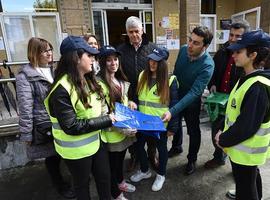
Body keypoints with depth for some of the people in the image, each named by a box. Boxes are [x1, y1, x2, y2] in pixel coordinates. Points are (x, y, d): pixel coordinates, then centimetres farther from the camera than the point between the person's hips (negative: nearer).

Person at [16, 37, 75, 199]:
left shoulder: (54, 70, 5)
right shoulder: (25, 76, -12)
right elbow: (25, 108, -14)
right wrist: (27, 134, -11)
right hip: (45, 126, -4)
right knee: (53, 156, 14)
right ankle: (61, 185, 38)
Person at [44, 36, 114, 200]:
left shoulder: (88, 80, 0)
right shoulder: (62, 89, -25)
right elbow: (71, 126, -27)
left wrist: (114, 113, -3)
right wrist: (106, 120, -24)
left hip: (97, 140, 7)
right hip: (77, 149, -7)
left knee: (105, 178, 22)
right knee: (83, 183, 20)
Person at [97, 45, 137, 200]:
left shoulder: (121, 80, 6)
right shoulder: (100, 83, -21)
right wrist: (121, 128, -25)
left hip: (126, 130, 8)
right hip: (112, 133, -7)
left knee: (121, 158, 26)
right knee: (113, 163, 14)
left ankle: (120, 182, 52)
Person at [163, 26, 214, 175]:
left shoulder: (207, 65, -30)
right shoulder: (183, 49, -15)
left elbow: (194, 92, -36)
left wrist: (172, 111, -44)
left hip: (191, 103, -5)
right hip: (175, 96, 5)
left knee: (193, 131, 14)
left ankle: (192, 160, 37)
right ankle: (176, 146, 52)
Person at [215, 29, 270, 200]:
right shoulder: (249, 78, 2)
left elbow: (247, 127, -28)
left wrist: (223, 140, -14)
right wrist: (224, 132, 5)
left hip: (246, 151, -9)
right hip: (244, 148, 9)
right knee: (251, 179, 30)